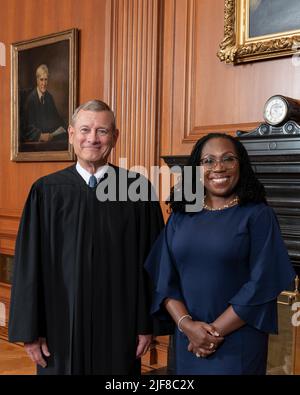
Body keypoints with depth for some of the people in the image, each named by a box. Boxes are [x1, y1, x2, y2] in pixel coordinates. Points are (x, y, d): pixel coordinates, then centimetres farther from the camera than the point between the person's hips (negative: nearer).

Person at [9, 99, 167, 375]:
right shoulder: (46, 191, -2)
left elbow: (150, 261, -2)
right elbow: (29, 264, -1)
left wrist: (147, 325, -2)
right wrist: (30, 331, -2)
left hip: (119, 325, 0)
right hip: (62, 324, 0)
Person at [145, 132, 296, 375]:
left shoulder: (258, 215, -6)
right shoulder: (180, 217, 5)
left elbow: (262, 285, -12)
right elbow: (165, 280, 2)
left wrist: (215, 331, -13)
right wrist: (186, 324, -12)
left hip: (238, 343, -3)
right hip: (187, 341, 4)